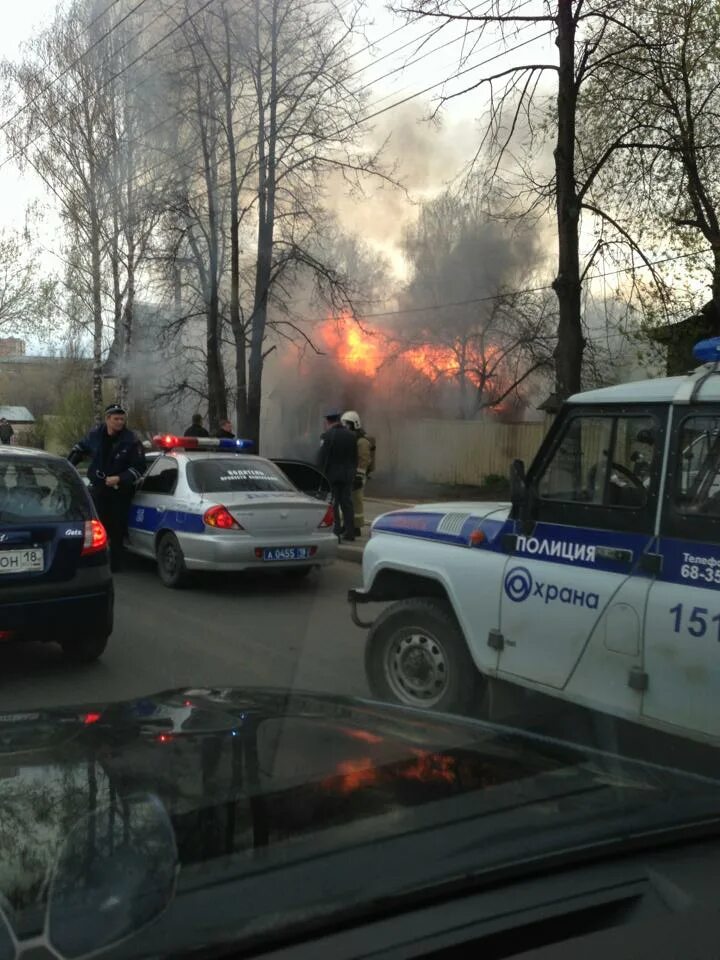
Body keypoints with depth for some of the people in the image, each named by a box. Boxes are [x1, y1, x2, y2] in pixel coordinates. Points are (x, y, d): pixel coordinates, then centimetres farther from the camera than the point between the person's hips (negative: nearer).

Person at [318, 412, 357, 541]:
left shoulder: (327, 436, -11)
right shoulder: (350, 436, 6)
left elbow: (322, 458, -12)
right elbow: (355, 458, 11)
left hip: (332, 475, -5)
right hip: (347, 476, 5)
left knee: (332, 505, 1)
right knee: (347, 504, 9)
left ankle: (336, 532, 0)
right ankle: (349, 532, 9)